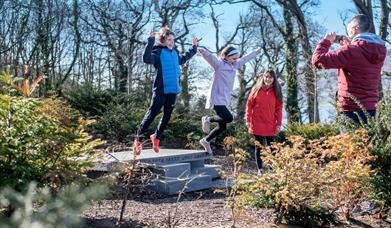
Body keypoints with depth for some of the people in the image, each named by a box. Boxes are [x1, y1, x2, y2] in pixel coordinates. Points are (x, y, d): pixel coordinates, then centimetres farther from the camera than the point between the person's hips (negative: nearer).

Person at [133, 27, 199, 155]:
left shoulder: (175, 53, 14)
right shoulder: (158, 52, -7)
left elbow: (183, 59, 37)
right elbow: (146, 59, -26)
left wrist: (194, 48, 36)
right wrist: (150, 41, -32)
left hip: (173, 90, 7)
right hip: (161, 90, -7)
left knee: (167, 115, 12)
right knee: (152, 114, -7)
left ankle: (156, 137, 27)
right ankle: (138, 140, -1)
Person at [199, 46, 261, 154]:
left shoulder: (235, 65, 14)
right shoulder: (219, 64, -8)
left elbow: (245, 58, 29)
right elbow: (210, 57, -28)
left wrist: (256, 51, 42)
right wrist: (203, 51, -49)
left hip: (225, 100, 8)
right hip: (217, 99, -8)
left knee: (222, 126, 9)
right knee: (229, 118, -23)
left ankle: (206, 140, 26)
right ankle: (208, 119, -1)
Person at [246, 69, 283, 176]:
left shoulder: (276, 91, 3)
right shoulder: (256, 89, 0)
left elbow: (279, 108, 3)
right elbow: (249, 104, 2)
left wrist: (278, 123, -2)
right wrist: (248, 120, -4)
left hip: (271, 125, 1)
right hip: (257, 124, 0)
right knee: (258, 147, 7)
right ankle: (260, 169, 14)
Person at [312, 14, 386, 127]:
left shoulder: (352, 51, -16)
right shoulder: (379, 49, 9)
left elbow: (318, 60, -17)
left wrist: (326, 41, -2)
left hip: (351, 109, -8)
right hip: (370, 109, 8)